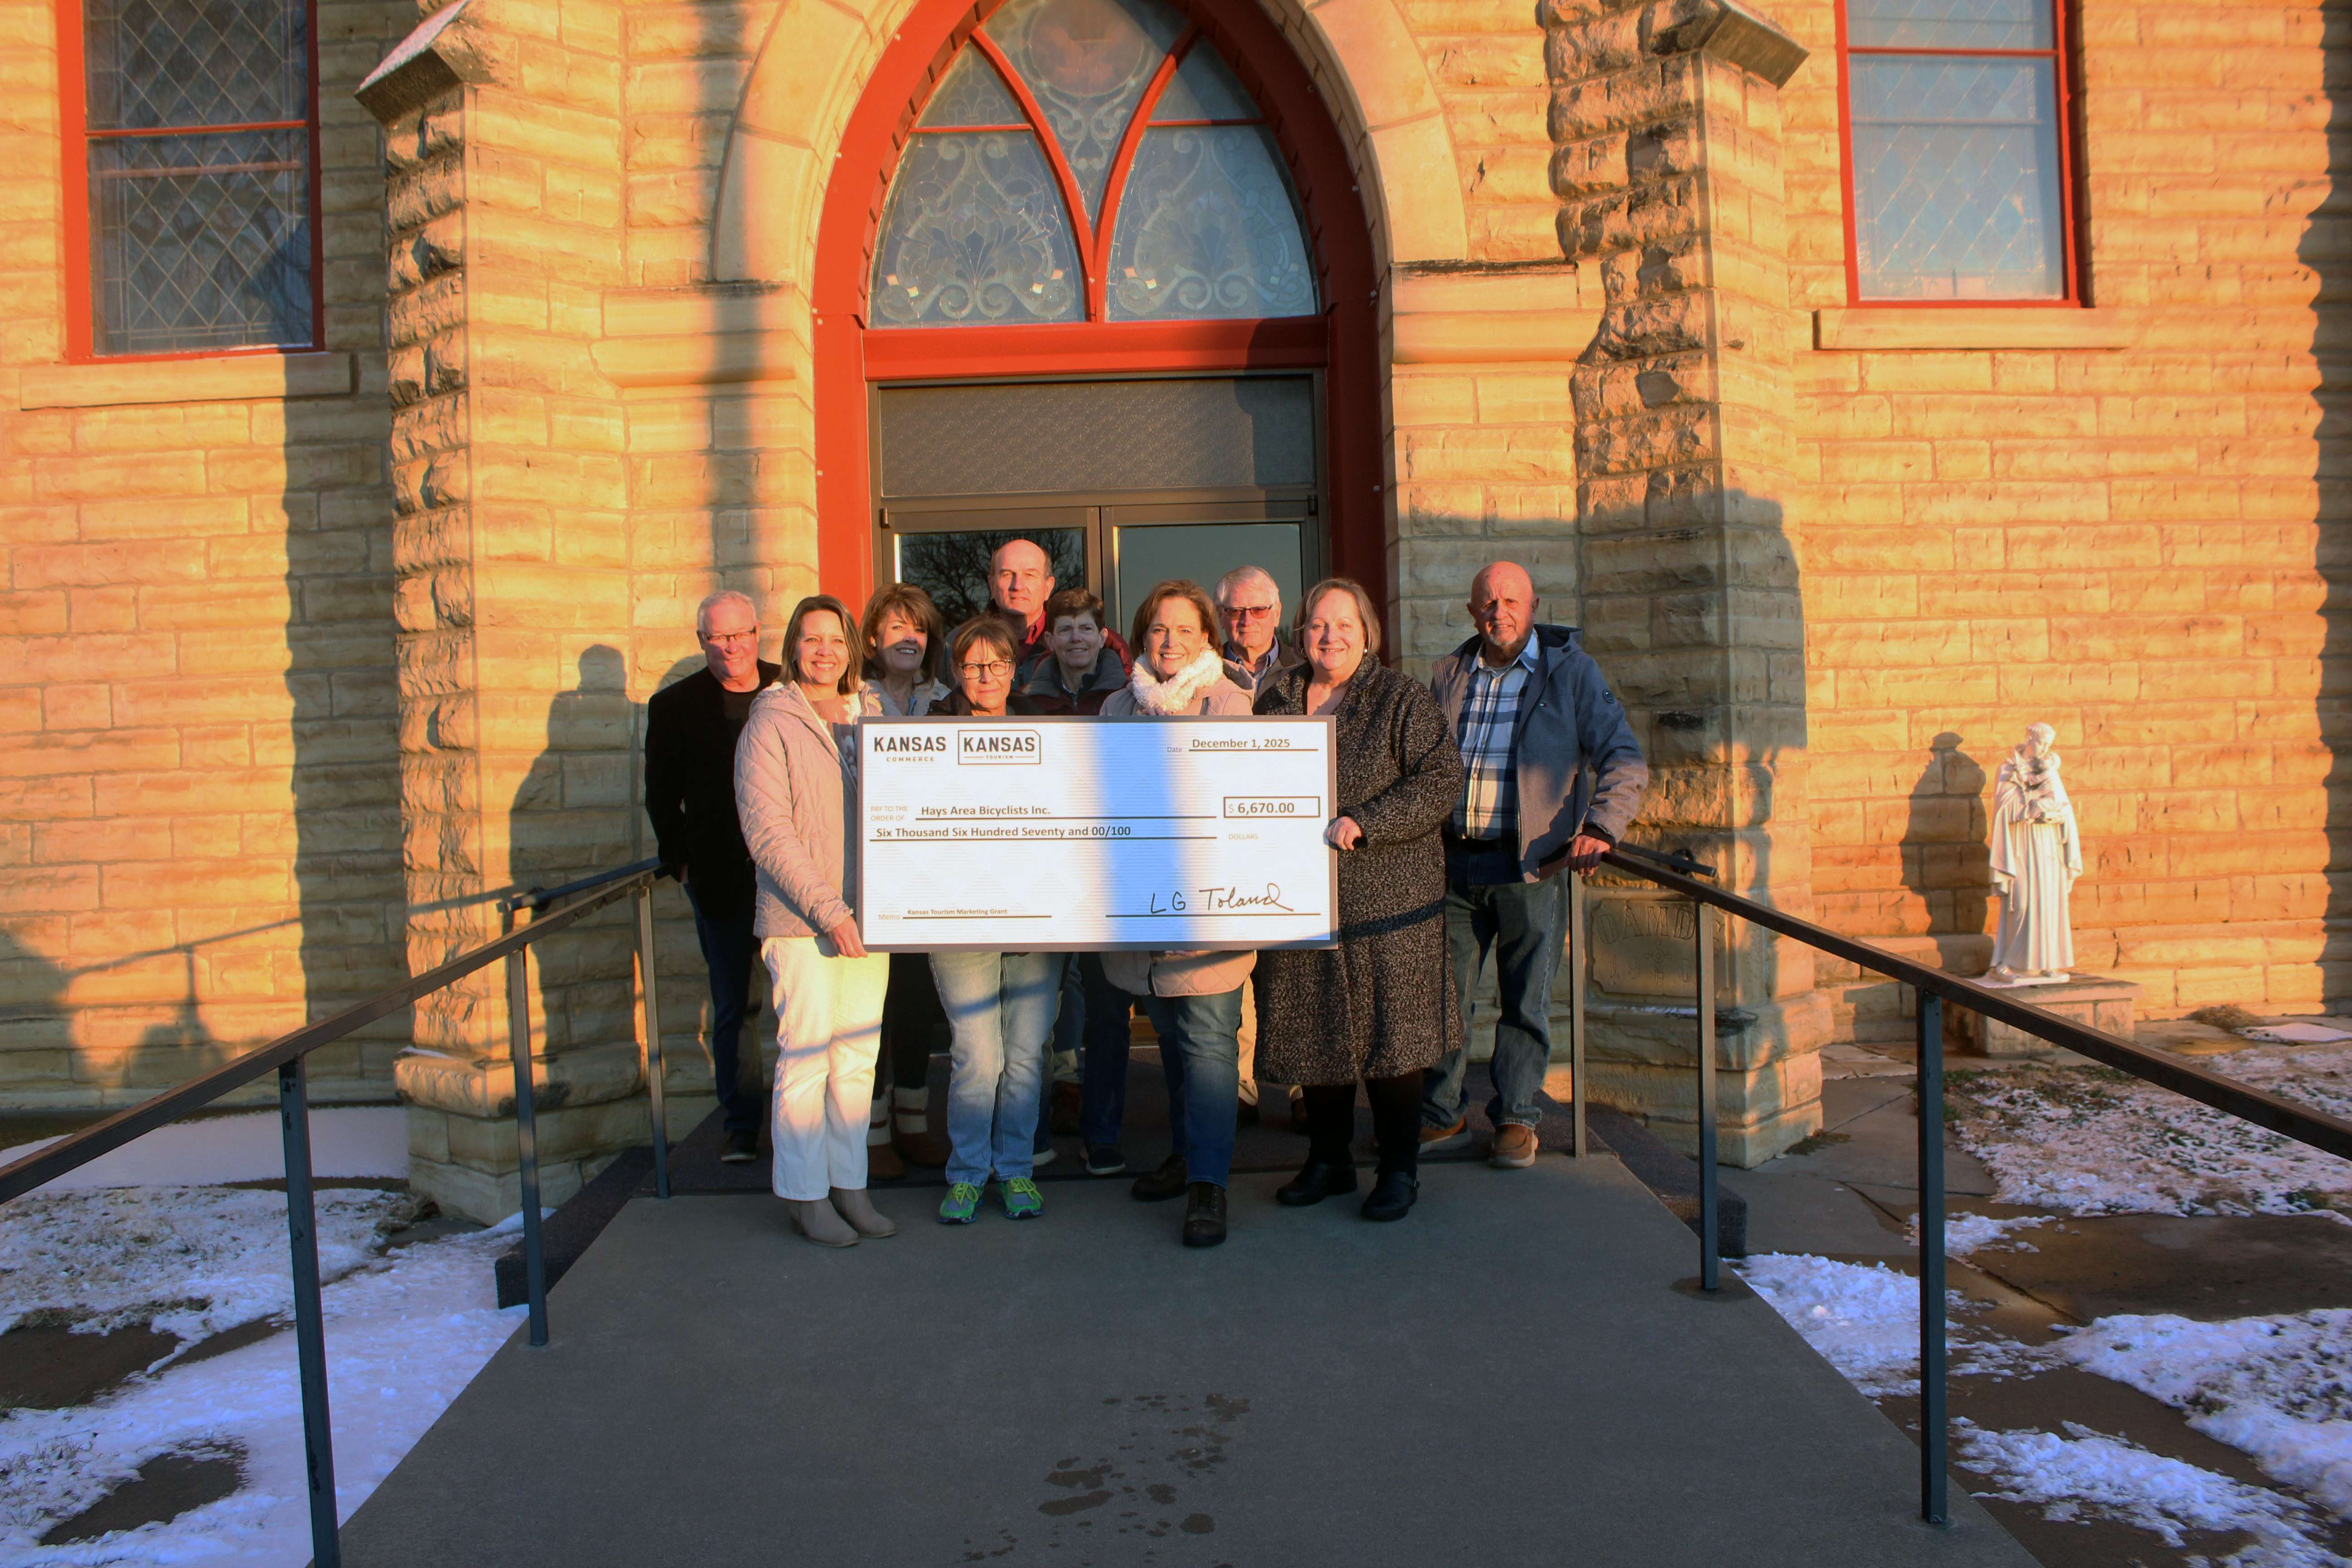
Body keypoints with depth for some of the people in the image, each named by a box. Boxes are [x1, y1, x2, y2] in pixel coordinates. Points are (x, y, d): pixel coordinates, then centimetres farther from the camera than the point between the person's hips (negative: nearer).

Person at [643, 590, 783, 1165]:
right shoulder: (674, 706, 3)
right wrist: (683, 863, 0)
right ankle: (739, 1123, 18)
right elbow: (663, 799, 8)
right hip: (720, 881, 0)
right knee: (730, 1008, 7)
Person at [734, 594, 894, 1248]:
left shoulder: (867, 720, 13)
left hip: (868, 915, 5)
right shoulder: (772, 722, -3)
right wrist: (828, 909, -16)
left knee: (859, 1055, 8)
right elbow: (767, 831, -10)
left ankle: (850, 1184, 19)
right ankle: (805, 1194, 11)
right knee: (806, 1056, -1)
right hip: (799, 919, -5)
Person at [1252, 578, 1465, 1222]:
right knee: (1314, 1034, 11)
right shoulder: (1275, 701, 11)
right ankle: (1327, 1161, 26)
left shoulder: (1402, 699, -2)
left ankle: (1400, 1169, 16)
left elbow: (1441, 780, -11)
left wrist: (1363, 822, -20)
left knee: (1389, 1035, 2)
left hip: (1386, 899, -4)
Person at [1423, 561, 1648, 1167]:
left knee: (1524, 1002, 5)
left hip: (1532, 866, -3)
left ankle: (1517, 1121, 19)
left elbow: (1625, 760, -2)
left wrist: (1599, 827, -17)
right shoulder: (1447, 676, 11)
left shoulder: (1572, 671, 2)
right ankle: (1441, 1117, 20)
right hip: (1454, 864, 3)